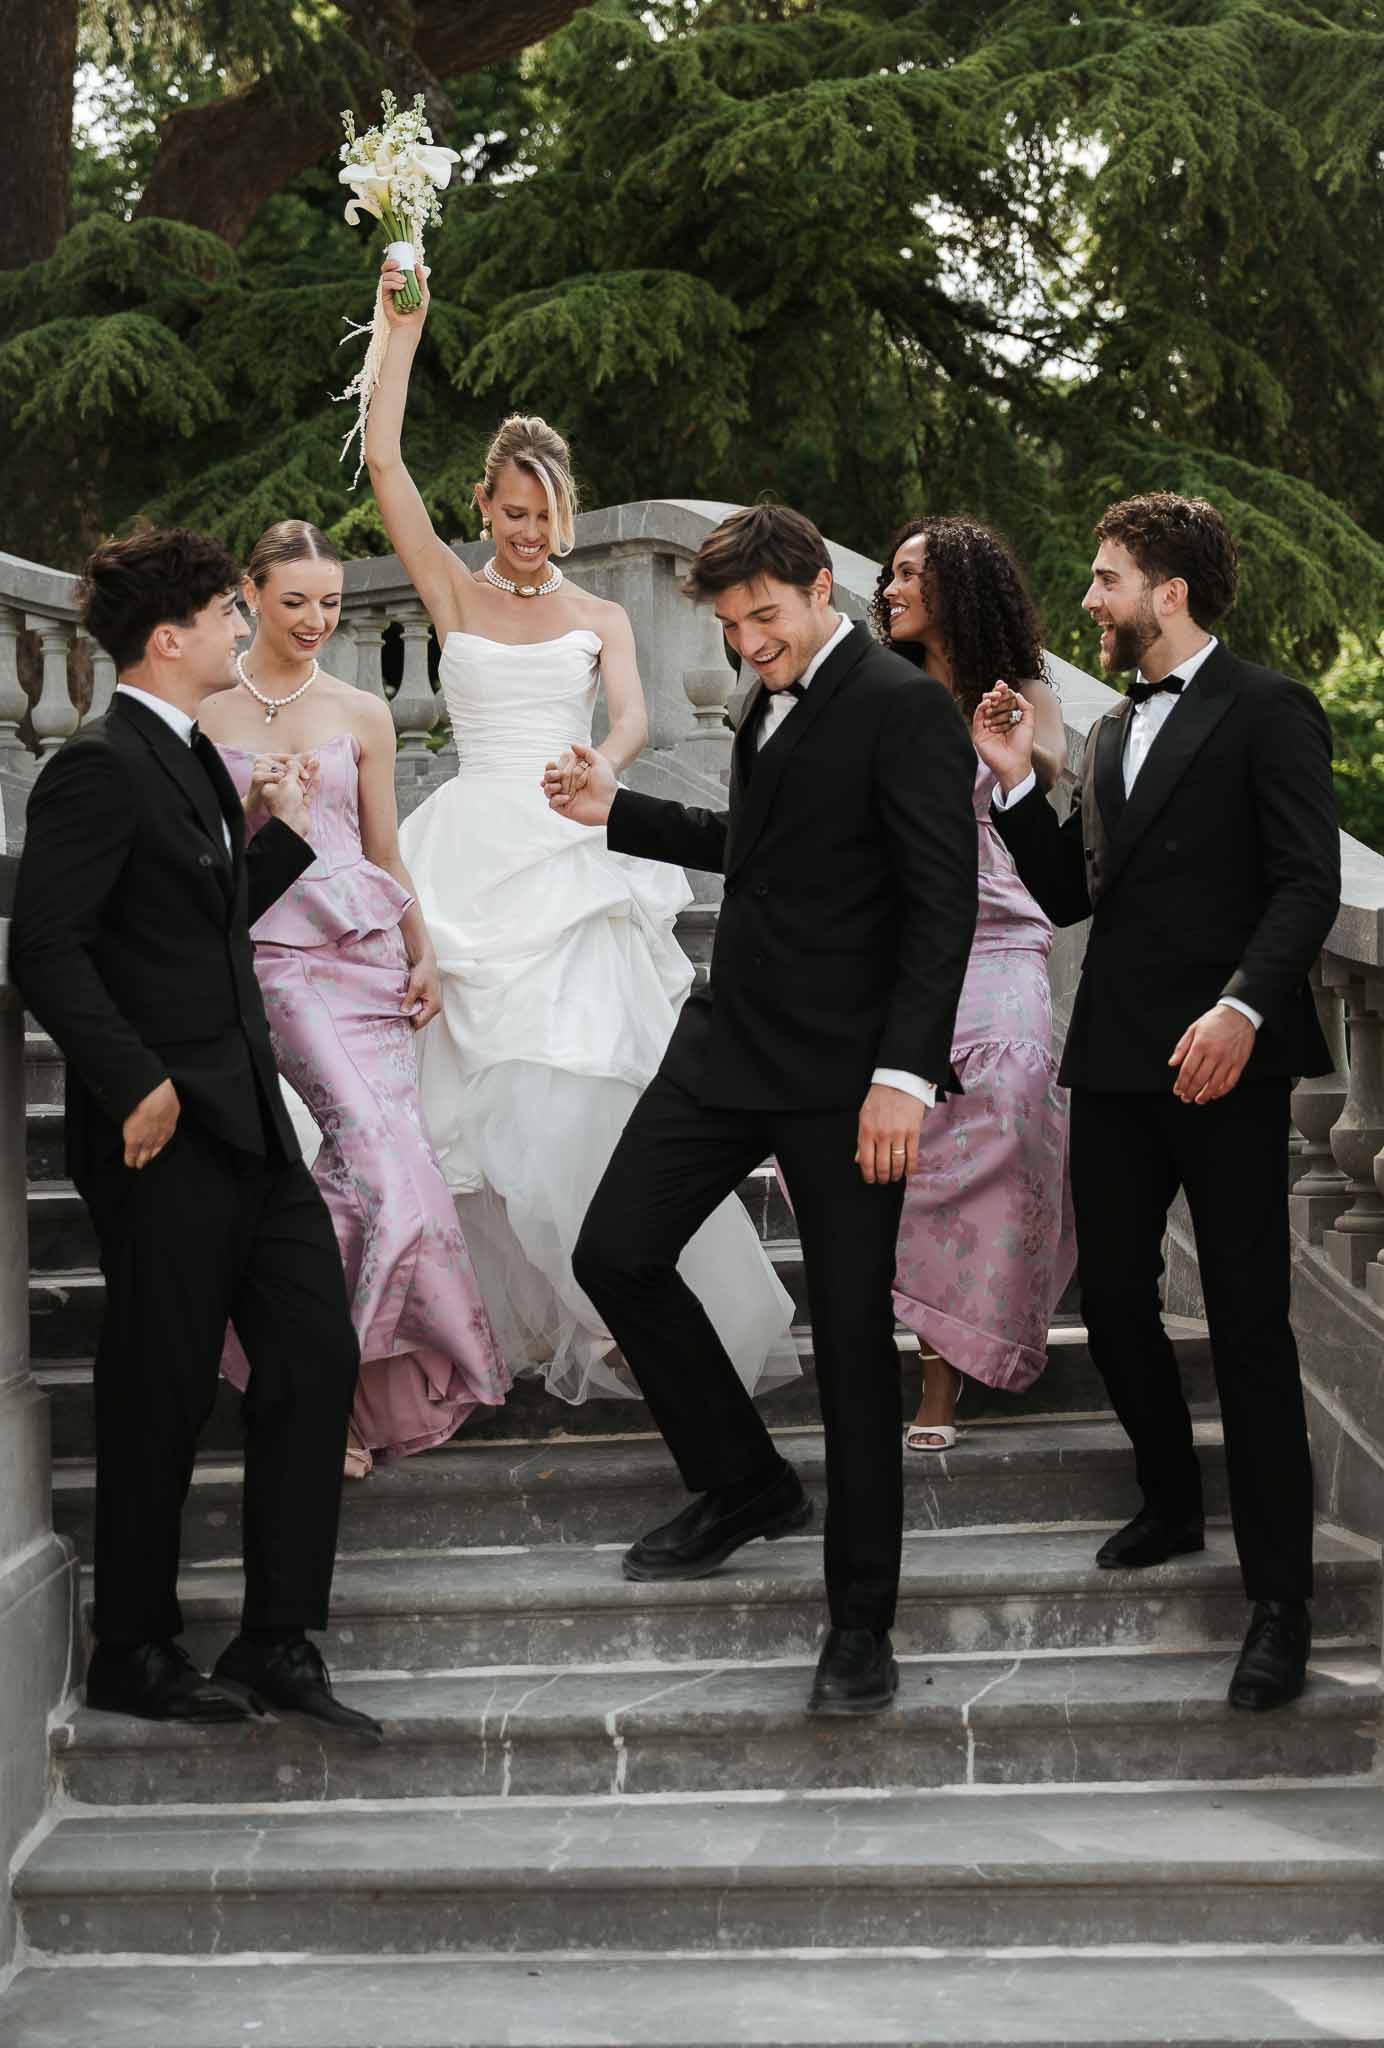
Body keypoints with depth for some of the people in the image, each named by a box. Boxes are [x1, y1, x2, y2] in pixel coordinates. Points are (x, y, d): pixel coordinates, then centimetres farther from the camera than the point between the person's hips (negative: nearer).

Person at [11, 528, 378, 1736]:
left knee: (316, 1360, 6)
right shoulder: (100, 767, -14)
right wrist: (136, 1082, -23)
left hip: (247, 1126, 9)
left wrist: (284, 834, 17)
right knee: (164, 1396, 1)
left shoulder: (194, 760, 16)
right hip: (165, 1138, -9)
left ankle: (280, 1641, 13)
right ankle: (135, 1656, 16)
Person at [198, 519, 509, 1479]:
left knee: (375, 1152, -3)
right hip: (274, 947, -4)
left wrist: (423, 951, 7)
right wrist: (253, 803, -10)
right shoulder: (205, 710, 4)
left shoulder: (362, 715, 12)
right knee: (377, 1141, -18)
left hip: (367, 941, 4)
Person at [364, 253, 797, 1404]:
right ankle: (515, 1317, 3)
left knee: (584, 1077, -11)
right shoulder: (454, 594, 12)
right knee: (479, 1085, -4)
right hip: (474, 853, 1)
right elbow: (383, 458, 4)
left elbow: (633, 719, -4)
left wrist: (596, 773, -26)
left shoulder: (600, 619, 13)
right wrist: (404, 329, 4)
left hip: (574, 856, -1)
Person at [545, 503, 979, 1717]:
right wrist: (619, 812, 24)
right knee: (617, 1254, 6)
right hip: (731, 1045, 8)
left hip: (845, 1071, -8)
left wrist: (906, 1073, -24)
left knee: (853, 1332, -2)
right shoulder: (772, 705, 14)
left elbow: (941, 905, -18)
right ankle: (746, 1487, 24)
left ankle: (862, 1621, 8)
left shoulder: (903, 708, -13)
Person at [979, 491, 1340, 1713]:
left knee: (1248, 1322, -7)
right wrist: (1018, 786, 6)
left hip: (1224, 1061, -7)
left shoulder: (1267, 713, -4)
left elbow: (1309, 884, -13)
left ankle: (1281, 1599, -3)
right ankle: (1173, 1506, 33)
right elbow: (1070, 897, 19)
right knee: (1114, 1301, 10)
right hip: (1117, 1060, 7)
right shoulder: (1112, 734, 19)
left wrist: (1244, 1008, -27)